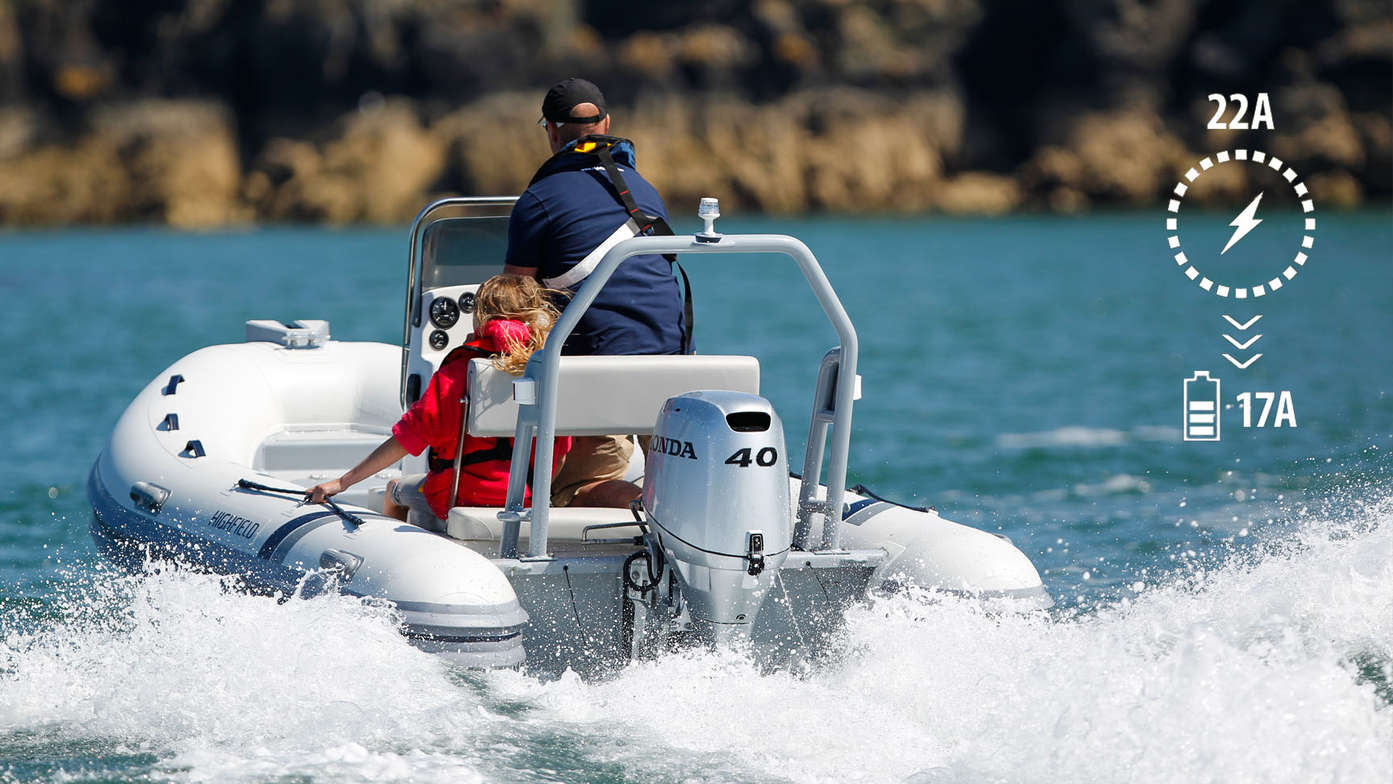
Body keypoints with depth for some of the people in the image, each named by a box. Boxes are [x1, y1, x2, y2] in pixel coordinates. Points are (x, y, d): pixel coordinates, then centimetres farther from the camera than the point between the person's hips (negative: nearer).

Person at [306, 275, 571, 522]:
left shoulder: (459, 370, -14)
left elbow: (405, 439, -14)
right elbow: (559, 458, 2)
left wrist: (343, 482, -9)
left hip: (466, 498, -4)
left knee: (395, 489, 27)